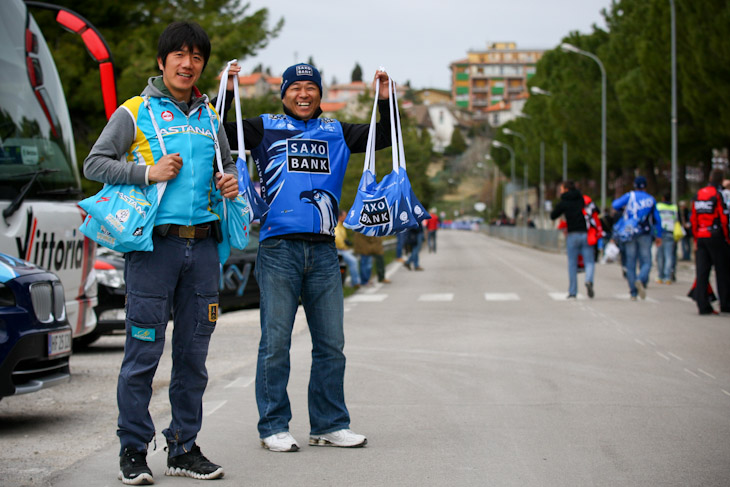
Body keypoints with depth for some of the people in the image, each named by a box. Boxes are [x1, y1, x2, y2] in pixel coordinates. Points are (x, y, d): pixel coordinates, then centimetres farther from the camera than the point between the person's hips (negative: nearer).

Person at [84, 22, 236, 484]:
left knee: (194, 354, 7)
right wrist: (148, 172, -13)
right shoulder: (135, 111, 3)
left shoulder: (209, 116, 18)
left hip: (202, 244, 5)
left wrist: (231, 181, 6)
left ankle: (184, 448, 15)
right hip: (154, 243, -5)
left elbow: (227, 165, 29)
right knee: (144, 351, -5)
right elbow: (95, 163, -1)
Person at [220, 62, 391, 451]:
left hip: (323, 251, 4)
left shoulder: (336, 133, 17)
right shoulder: (265, 128, 9)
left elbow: (384, 137, 21)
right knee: (276, 342, -2)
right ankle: (274, 427, 5)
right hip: (279, 247, -4)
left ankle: (330, 425, 16)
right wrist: (226, 92, -5)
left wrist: (384, 100, 8)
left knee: (331, 343, 6)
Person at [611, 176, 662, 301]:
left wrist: (623, 208, 11)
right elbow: (657, 219, 8)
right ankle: (641, 280, -29)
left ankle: (633, 293, 2)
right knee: (646, 262, 2)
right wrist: (659, 235, 17)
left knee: (630, 264, 5)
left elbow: (615, 205, -12)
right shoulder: (651, 199, 6)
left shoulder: (630, 196, 0)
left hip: (629, 233, 0)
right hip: (645, 234, 0)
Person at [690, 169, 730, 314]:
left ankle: (703, 305, 1)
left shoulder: (698, 195, 10)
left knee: (702, 271, 3)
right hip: (716, 237, -6)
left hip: (701, 237, 6)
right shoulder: (717, 194, -10)